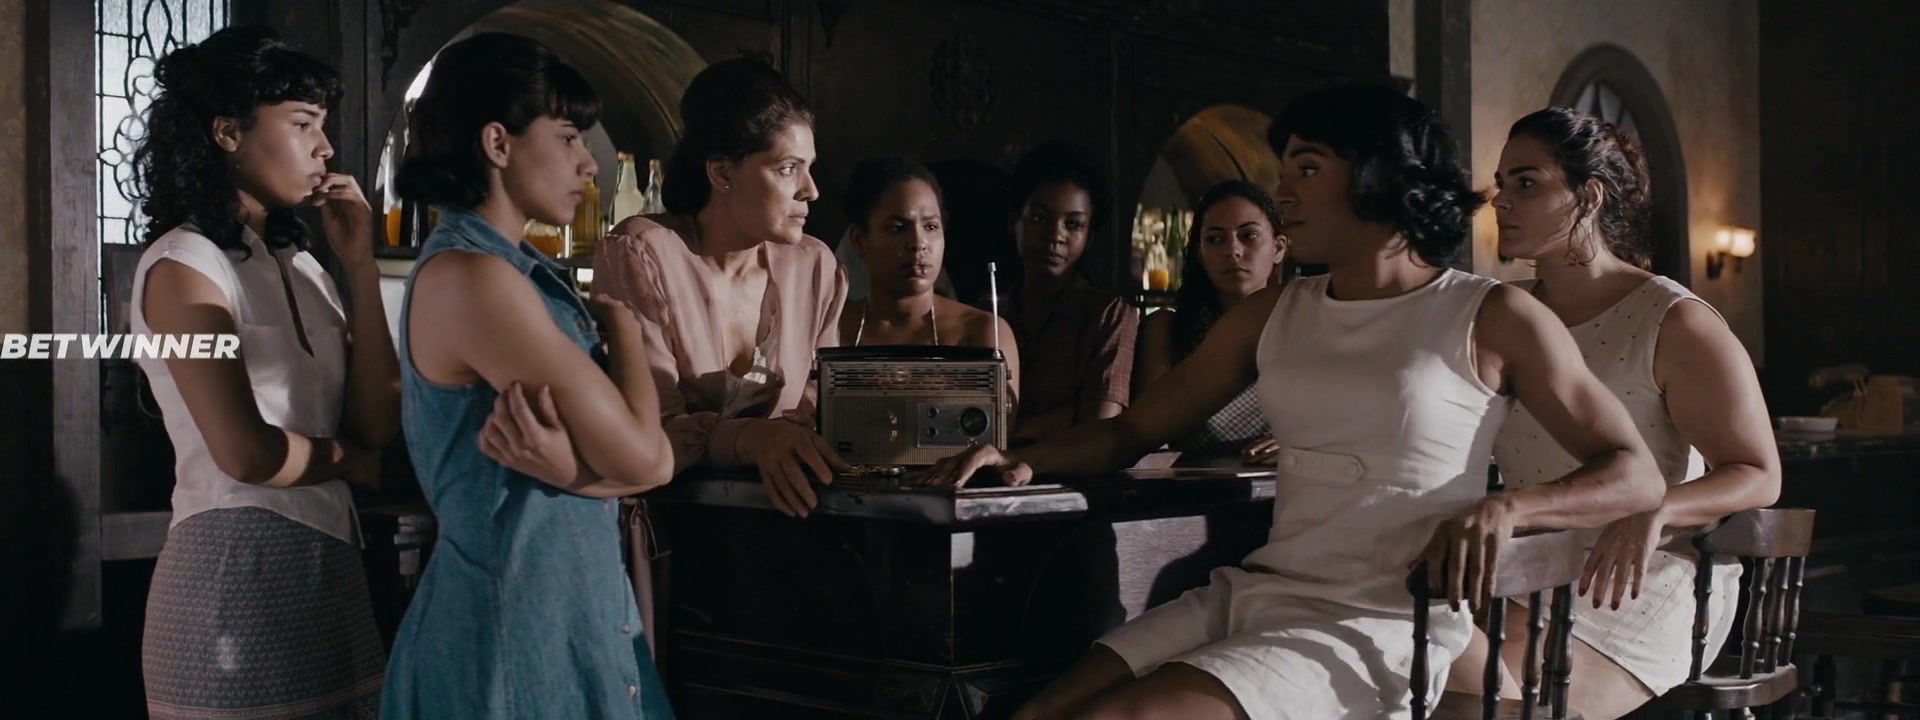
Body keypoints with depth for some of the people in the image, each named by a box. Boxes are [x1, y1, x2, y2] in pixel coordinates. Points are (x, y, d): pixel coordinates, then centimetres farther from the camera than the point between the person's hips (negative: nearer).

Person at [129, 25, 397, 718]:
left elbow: (375, 424, 4)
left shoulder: (298, 261, 14)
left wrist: (360, 265, 0)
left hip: (330, 563, 8)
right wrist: (351, 461, 0)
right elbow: (246, 453, -19)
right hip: (236, 567, -8)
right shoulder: (183, 264, -9)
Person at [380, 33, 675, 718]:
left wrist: (571, 465, -18)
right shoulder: (471, 276, -17)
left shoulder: (522, 271, 11)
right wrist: (621, 324, -1)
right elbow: (636, 458, -18)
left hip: (571, 602, 9)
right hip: (517, 614, -9)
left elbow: (659, 460, 3)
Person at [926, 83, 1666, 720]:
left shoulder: (1491, 318, -1)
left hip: (1381, 628, -5)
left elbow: (1635, 477, -2)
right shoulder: (1271, 315, 13)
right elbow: (1135, 430, 17)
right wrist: (1023, 459, -3)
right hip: (1251, 592, 6)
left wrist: (1502, 508, -22)